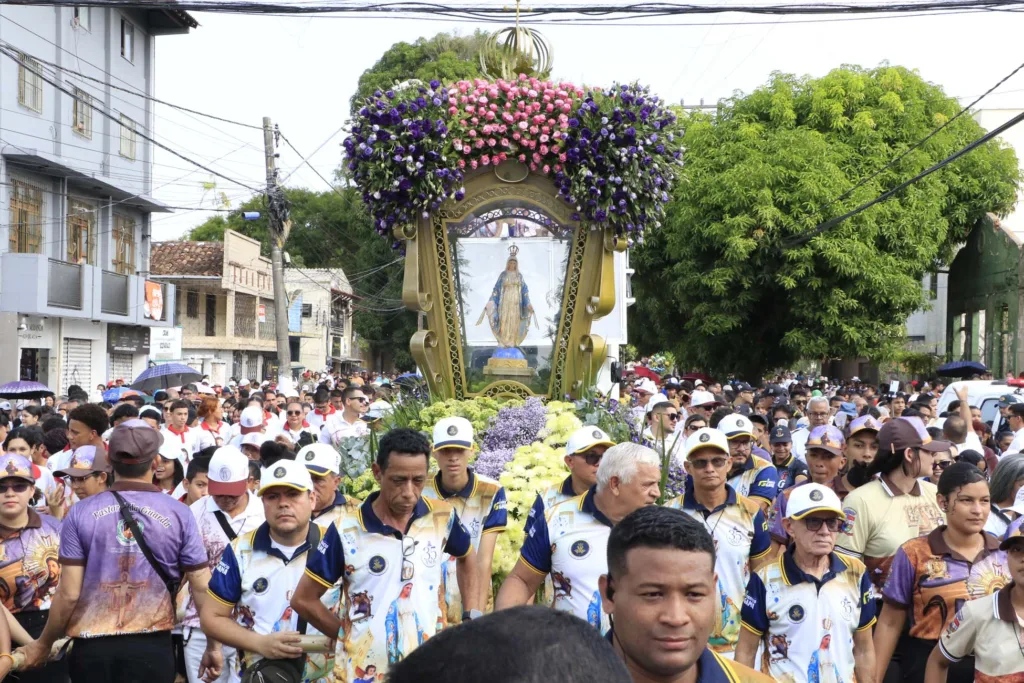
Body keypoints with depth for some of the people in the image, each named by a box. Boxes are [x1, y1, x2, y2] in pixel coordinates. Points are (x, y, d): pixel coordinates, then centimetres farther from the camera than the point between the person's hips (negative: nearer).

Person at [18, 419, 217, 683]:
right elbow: (202, 588, -5)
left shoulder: (80, 513, -5)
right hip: (151, 646, -1)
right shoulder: (179, 514, -5)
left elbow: (69, 593, -5)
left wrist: (43, 644, 10)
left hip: (92, 647, 1)